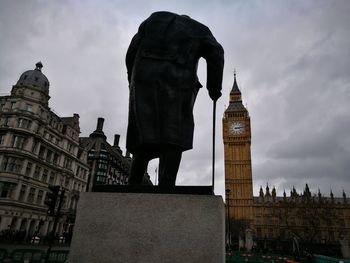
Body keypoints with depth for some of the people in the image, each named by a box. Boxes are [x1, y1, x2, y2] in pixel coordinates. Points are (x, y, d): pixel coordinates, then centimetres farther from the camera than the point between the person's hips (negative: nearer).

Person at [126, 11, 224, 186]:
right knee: (173, 137, -5)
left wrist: (133, 80, 20)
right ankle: (166, 185, -17)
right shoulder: (200, 29, 24)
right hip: (177, 79, -2)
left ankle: (133, 185, -3)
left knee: (145, 133, 4)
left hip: (144, 77, 3)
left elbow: (132, 50, 19)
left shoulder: (154, 18, 31)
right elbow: (216, 53, 5)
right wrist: (214, 88, 7)